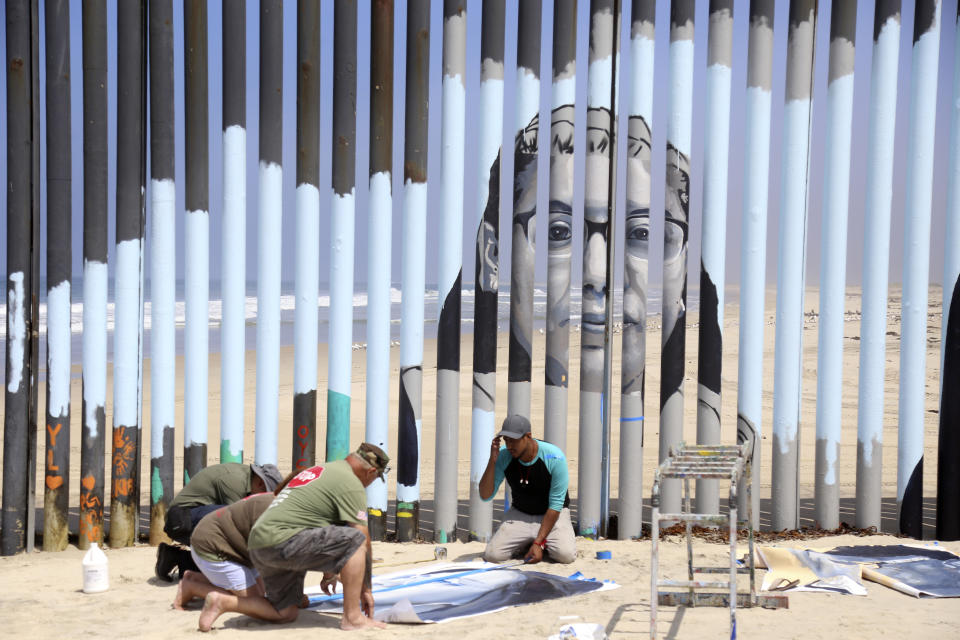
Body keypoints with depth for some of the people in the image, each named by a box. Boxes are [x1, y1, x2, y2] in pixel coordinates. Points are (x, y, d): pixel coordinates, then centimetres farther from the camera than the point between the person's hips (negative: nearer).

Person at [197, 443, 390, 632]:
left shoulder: (321, 469, 25)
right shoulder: (352, 484, -5)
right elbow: (364, 542, -5)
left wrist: (329, 573, 43)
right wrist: (367, 589, 6)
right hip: (282, 540, -10)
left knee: (285, 614, 17)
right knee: (356, 540, -10)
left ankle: (223, 601, 10)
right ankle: (353, 617, -9)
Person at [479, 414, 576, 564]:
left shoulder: (555, 457, -23)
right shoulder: (503, 456, -15)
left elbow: (555, 505, -19)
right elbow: (485, 496, -14)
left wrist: (538, 543, -23)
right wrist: (492, 461, -27)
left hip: (553, 514, -2)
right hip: (520, 514, 2)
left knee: (566, 555, -29)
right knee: (492, 555, -20)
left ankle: (543, 545, 4)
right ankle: (525, 545, 8)